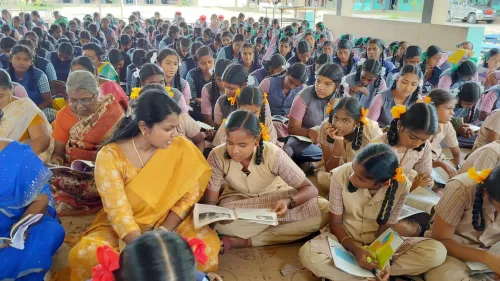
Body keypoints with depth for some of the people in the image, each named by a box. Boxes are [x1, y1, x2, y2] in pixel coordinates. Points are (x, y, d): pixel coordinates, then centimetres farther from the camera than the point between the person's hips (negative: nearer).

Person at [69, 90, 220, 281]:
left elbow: (189, 195, -7)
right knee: (86, 254, -30)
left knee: (208, 244, -27)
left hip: (170, 223, 1)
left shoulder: (181, 149, -11)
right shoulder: (110, 156, -17)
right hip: (122, 227, -1)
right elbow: (119, 212, -22)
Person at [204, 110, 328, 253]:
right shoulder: (217, 156, -23)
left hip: (275, 199, 1)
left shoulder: (273, 154, -26)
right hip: (238, 203, -1)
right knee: (222, 225, -36)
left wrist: (289, 202, -42)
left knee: (322, 210, -25)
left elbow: (310, 189, -21)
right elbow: (210, 200, -17)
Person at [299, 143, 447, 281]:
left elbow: (388, 226, -8)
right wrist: (356, 250, -27)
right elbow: (335, 222, -12)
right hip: (345, 238, -2)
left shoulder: (401, 186, -20)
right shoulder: (341, 175, -23)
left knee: (437, 252, -21)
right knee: (307, 254, -33)